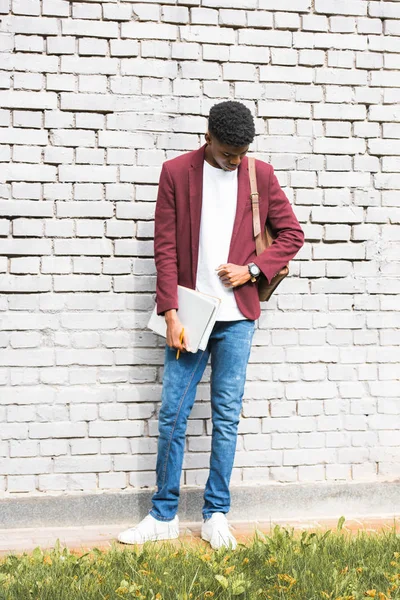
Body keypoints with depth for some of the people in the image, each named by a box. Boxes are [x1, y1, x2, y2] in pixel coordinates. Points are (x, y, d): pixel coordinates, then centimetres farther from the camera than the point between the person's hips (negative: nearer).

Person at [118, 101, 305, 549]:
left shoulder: (260, 175, 4)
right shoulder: (176, 172, 0)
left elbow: (291, 233, 10)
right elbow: (165, 247, -2)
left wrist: (252, 269, -6)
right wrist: (170, 314, -9)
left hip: (236, 315, 1)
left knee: (227, 415, 5)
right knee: (172, 415, 2)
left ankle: (216, 515, 17)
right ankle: (164, 516, 15)